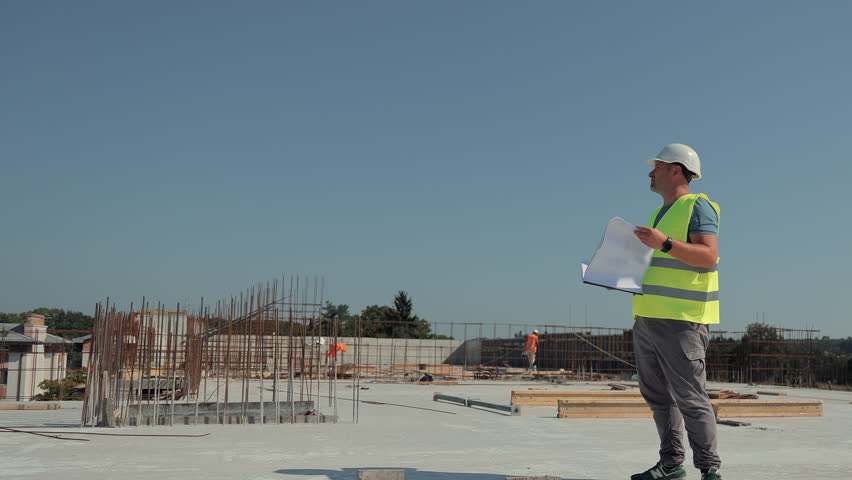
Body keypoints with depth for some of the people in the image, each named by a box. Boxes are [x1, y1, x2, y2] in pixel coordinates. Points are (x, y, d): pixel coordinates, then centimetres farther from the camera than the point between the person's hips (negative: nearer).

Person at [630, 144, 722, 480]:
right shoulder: (659, 213, 23)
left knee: (689, 396, -9)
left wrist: (664, 243, -26)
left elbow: (708, 255, -17)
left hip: (680, 321, -9)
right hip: (647, 318, 9)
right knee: (658, 396, 10)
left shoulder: (697, 206, -4)